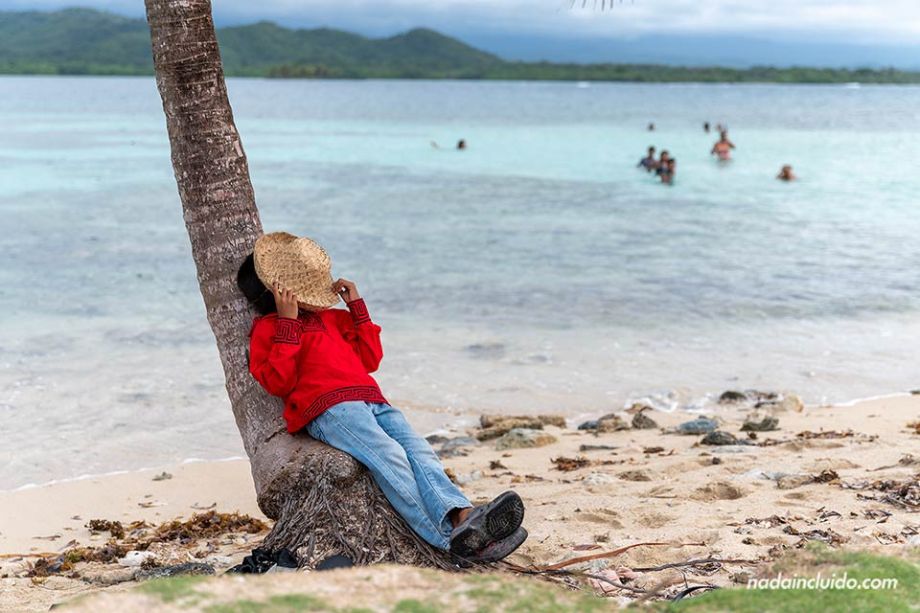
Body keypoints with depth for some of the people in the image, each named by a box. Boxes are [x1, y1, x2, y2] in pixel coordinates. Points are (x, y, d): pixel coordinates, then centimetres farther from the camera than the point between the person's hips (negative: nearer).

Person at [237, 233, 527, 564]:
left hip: (372, 400, 7)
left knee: (418, 449, -23)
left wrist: (357, 306, 26)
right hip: (328, 408, -6)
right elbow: (279, 382, -3)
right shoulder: (268, 328, 13)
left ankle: (461, 516, -48)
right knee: (389, 456, -32)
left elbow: (371, 359, 31)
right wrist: (288, 322, -4)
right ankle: (451, 540, -46)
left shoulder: (332, 317, 33)